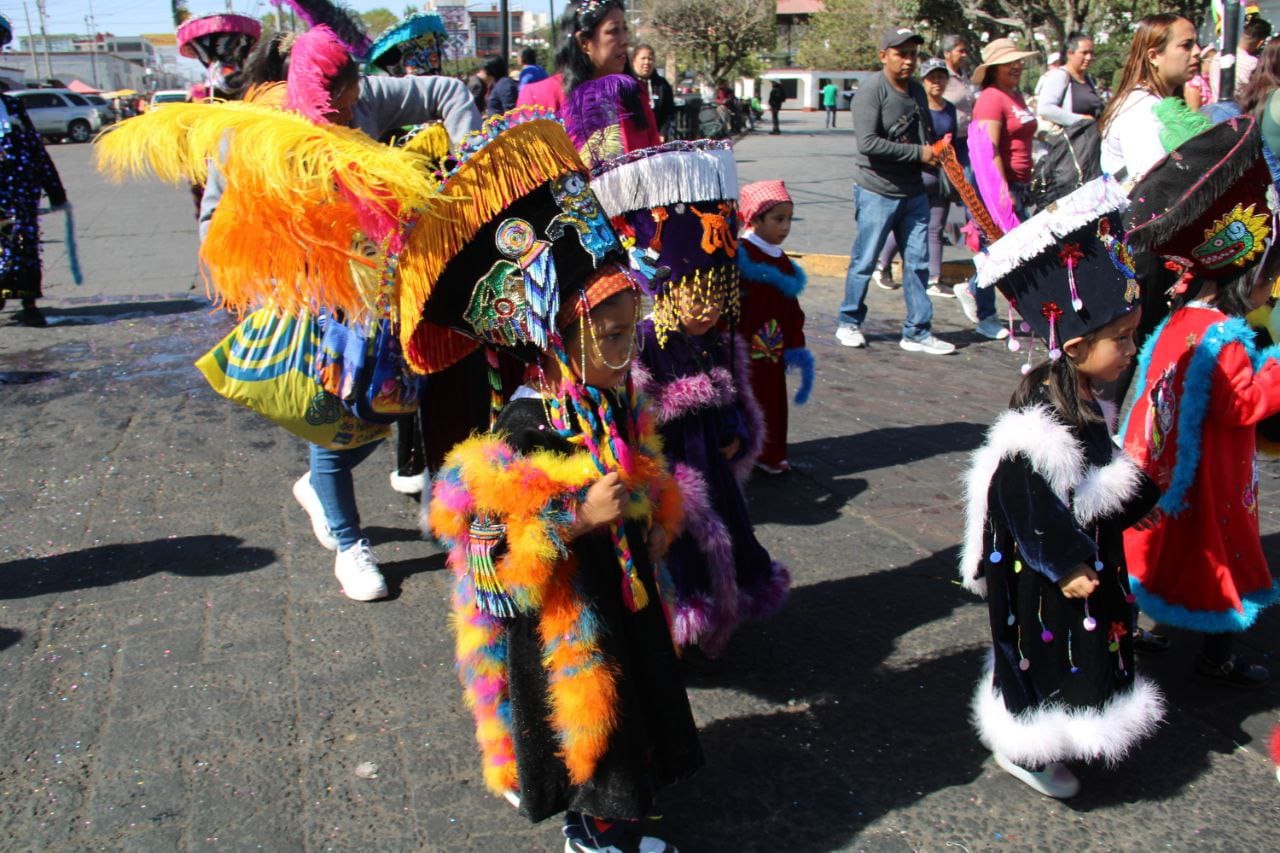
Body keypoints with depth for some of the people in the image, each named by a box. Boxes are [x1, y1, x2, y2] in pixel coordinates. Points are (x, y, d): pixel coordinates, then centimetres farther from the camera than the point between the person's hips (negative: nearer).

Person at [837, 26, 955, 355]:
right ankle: (849, 323, 20)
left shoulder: (917, 91, 13)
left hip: (914, 192, 7)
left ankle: (918, 332, 12)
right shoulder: (871, 91, -11)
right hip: (877, 192, -7)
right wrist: (919, 152, -19)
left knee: (917, 262, 5)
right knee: (864, 262, 3)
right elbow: (868, 143, -22)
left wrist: (937, 149, 1)